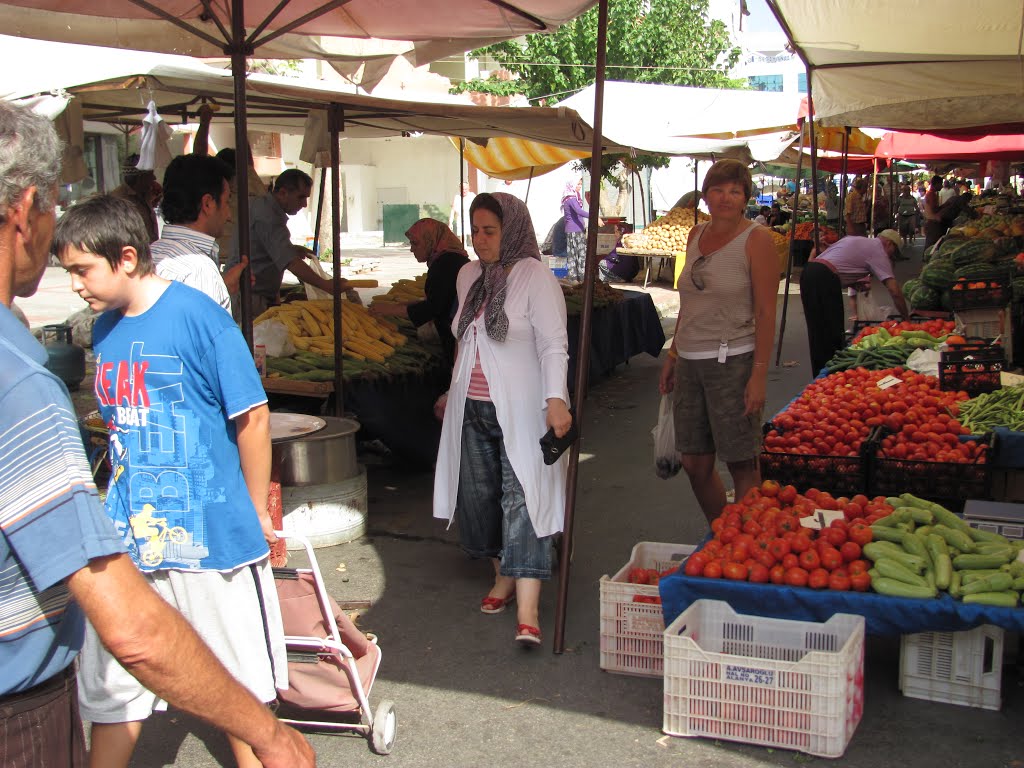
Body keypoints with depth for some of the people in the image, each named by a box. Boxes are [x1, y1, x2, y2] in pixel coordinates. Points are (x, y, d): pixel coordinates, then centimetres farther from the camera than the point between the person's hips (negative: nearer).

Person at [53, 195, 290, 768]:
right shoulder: (105, 328, 6)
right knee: (110, 684, 12)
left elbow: (253, 416, -11)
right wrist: (124, 503, 14)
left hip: (212, 530, -5)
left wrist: (257, 513, -5)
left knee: (237, 684, 12)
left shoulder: (197, 316, -14)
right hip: (130, 533, 6)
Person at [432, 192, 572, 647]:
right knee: (478, 496, 10)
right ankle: (504, 578, 27)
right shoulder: (469, 276, 11)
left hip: (519, 409, -7)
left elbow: (553, 345, -14)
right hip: (472, 408, 7)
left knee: (522, 499, -11)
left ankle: (527, 611, -14)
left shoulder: (534, 277, -9)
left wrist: (556, 399, -26)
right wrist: (454, 391, 26)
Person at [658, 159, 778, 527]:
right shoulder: (696, 235, 12)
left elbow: (765, 311, -10)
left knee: (741, 464, 1)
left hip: (733, 361, -6)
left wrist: (760, 373, -15)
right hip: (690, 361, 6)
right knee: (695, 463, 10)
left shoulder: (755, 239, -6)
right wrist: (673, 354, 16)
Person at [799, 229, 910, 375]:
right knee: (832, 332, -1)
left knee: (817, 330, 14)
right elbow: (894, 291, -3)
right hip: (825, 280, -8)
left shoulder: (854, 239, 26)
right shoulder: (878, 251, 2)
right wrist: (907, 318, 4)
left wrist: (855, 283, 22)